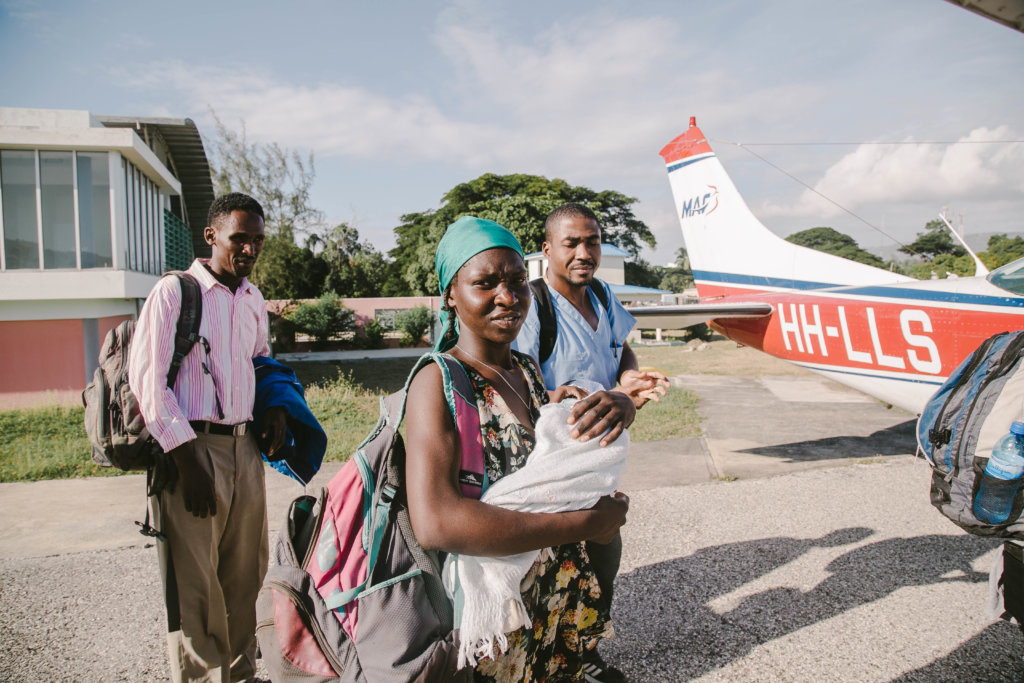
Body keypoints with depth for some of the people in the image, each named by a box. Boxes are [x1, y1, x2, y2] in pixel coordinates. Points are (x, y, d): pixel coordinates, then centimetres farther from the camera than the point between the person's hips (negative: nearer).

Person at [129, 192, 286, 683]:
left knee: (245, 575, 13)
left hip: (244, 447, 6)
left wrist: (275, 404, 10)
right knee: (194, 584, 0)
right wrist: (187, 459, -15)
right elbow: (146, 379, -10)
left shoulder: (253, 299, 14)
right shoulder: (174, 292, -5)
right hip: (191, 448, -6)